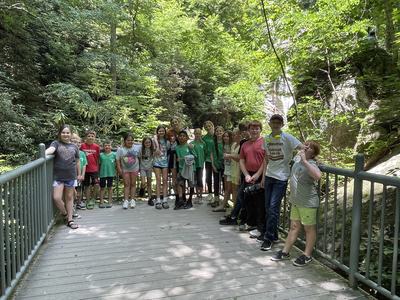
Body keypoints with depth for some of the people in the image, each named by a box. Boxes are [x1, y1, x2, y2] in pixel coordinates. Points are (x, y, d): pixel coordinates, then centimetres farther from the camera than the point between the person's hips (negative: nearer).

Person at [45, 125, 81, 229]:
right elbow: (51, 149, -21)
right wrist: (44, 153, -43)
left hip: (71, 176, 2)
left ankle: (70, 220, 16)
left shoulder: (74, 146, 10)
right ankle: (65, 214, 20)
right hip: (58, 176, -2)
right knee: (56, 198, -7)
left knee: (69, 197, 8)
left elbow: (77, 161, 15)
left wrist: (79, 174, 16)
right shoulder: (56, 143, 2)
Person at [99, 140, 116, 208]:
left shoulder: (114, 154, -1)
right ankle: (101, 202, 17)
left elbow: (117, 163, 4)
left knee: (110, 187, 10)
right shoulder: (101, 155, 1)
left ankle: (110, 202, 18)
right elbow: (99, 164, 6)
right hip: (102, 173, 1)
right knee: (102, 187, 8)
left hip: (111, 173, 0)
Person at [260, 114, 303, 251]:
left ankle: (269, 238, 3)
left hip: (281, 177, -6)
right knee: (268, 207, 11)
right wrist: (264, 175, 12)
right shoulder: (266, 138, 7)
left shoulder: (287, 137, -10)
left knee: (273, 207, -7)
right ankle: (271, 234, 27)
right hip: (269, 176, 6)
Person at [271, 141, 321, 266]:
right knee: (294, 227, 15)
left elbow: (317, 176, -41)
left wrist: (304, 161, -39)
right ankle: (285, 252, 23)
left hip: (308, 203, -8)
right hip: (295, 201, 8)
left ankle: (307, 255, 20)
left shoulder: (311, 164, -20)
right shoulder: (298, 158, 4)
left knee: (309, 229, 8)